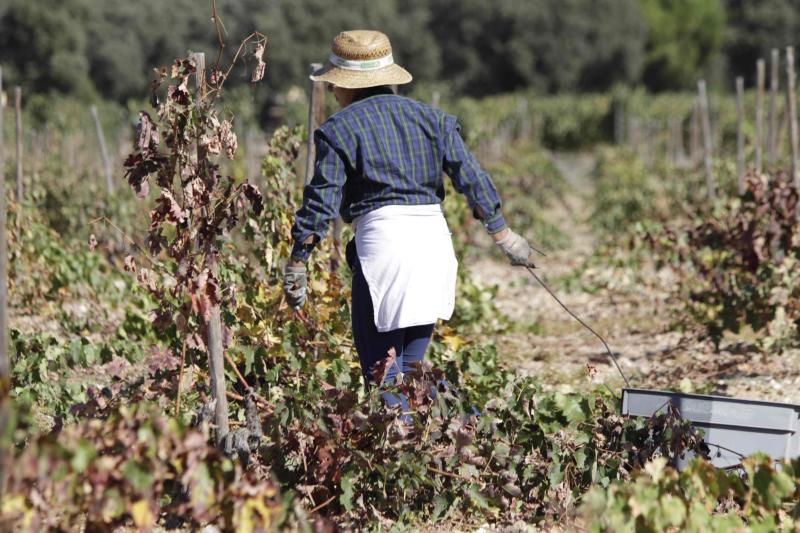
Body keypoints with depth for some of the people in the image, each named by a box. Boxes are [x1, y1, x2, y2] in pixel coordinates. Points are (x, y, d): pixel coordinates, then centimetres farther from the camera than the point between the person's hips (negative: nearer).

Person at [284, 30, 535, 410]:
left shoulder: (338, 129, 1)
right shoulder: (430, 118, 15)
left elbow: (320, 204, -4)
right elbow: (472, 179, 10)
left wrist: (296, 265, 0)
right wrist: (504, 236, 15)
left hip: (382, 240, -6)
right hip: (435, 239, 6)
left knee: (384, 378, -2)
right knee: (411, 370, 14)